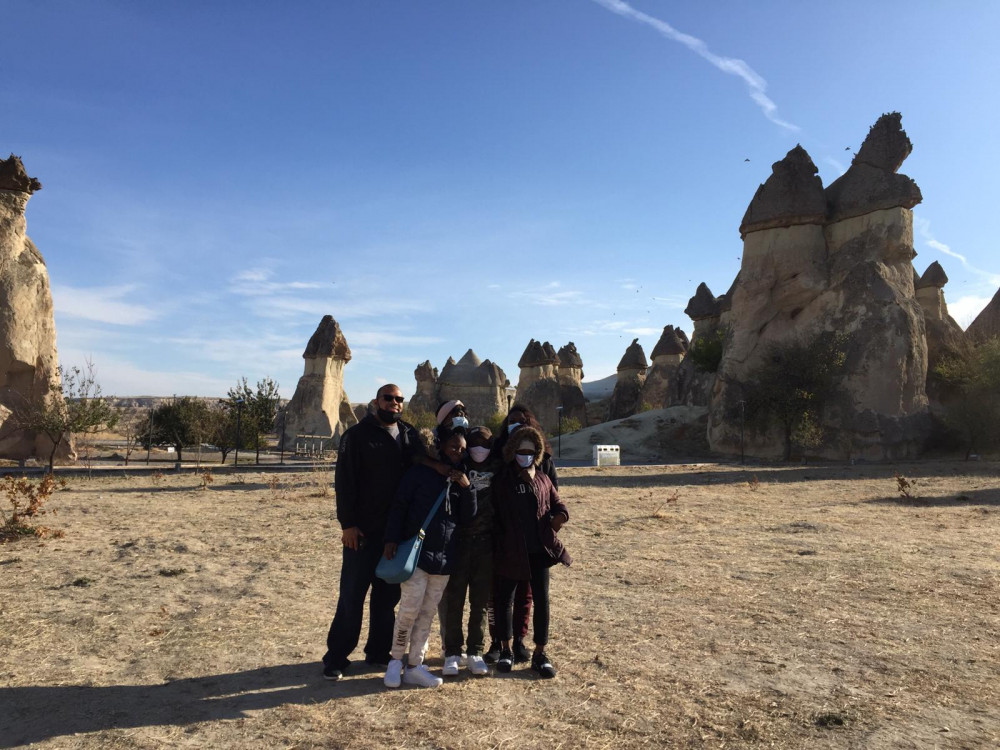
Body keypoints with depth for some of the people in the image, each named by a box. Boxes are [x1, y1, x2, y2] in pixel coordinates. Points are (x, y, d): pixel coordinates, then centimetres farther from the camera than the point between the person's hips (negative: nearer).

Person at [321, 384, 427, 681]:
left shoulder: (411, 436, 8)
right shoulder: (357, 435, -4)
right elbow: (344, 481, -8)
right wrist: (347, 523, -14)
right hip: (363, 530, -4)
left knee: (388, 594, 12)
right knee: (352, 594, 2)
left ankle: (378, 650, 25)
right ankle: (336, 656, 14)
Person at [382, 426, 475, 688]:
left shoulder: (460, 478, 12)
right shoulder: (421, 472, -3)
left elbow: (467, 517, 6)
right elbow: (399, 505, -5)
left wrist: (467, 488, -8)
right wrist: (392, 539, -14)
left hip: (444, 557, 5)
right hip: (416, 552, -5)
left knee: (427, 613, 9)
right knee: (410, 608, -9)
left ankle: (414, 666, 18)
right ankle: (396, 660, 11)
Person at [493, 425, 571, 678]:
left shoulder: (543, 479, 7)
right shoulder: (502, 480, 2)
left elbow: (559, 506, 8)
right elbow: (495, 513, 4)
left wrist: (559, 516, -14)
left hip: (539, 550, 1)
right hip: (510, 551, -1)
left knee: (542, 601, 3)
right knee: (505, 599, 9)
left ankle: (540, 654, 15)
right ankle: (506, 650, 26)